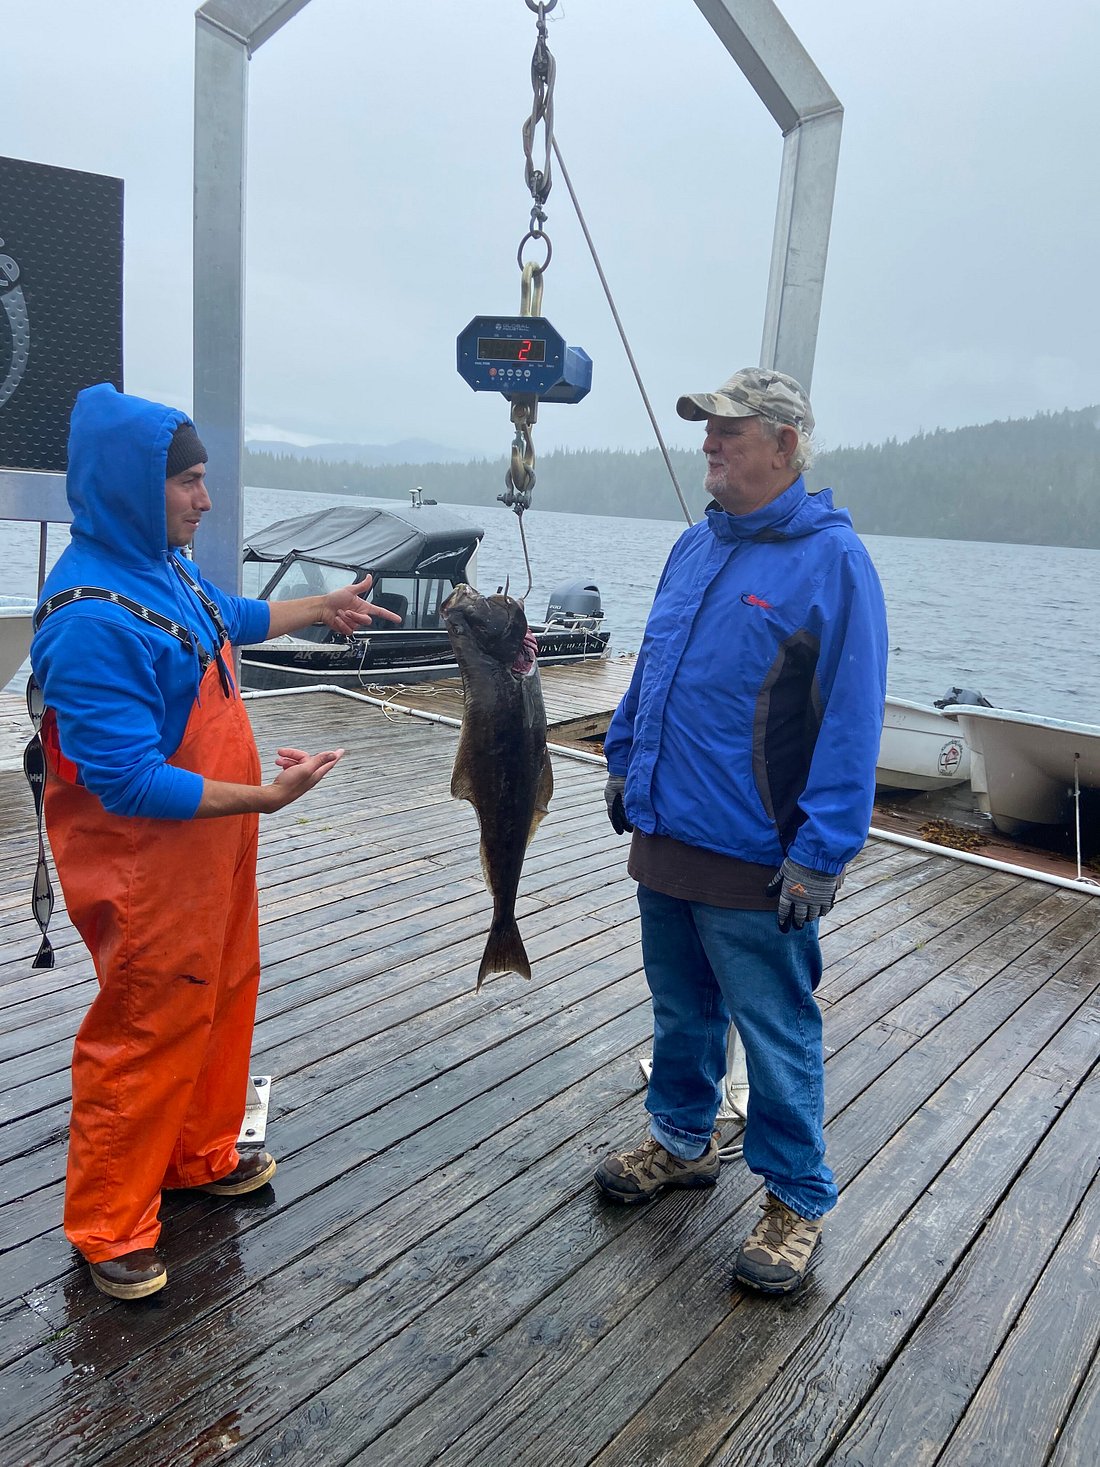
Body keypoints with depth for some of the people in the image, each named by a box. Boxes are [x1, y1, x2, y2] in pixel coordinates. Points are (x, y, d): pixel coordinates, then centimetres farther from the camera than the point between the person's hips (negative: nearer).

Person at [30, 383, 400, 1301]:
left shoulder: (160, 564, 2)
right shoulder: (91, 618, -27)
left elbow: (232, 620, 25)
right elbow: (128, 781, -28)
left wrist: (322, 610, 27)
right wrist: (264, 796, -29)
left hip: (213, 845, 9)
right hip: (145, 871, -9)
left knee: (223, 1000, 22)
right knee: (145, 1035, 6)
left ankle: (201, 1156, 45)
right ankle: (112, 1229, 29)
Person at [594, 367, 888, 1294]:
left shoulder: (832, 560, -14)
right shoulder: (696, 546, 9)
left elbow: (852, 720, -17)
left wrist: (822, 855, -19)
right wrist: (624, 762, 17)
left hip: (754, 863, -7)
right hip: (667, 835, 7)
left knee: (776, 1035, 8)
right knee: (682, 1011, 22)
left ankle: (797, 1198, 29)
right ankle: (683, 1142, 43)